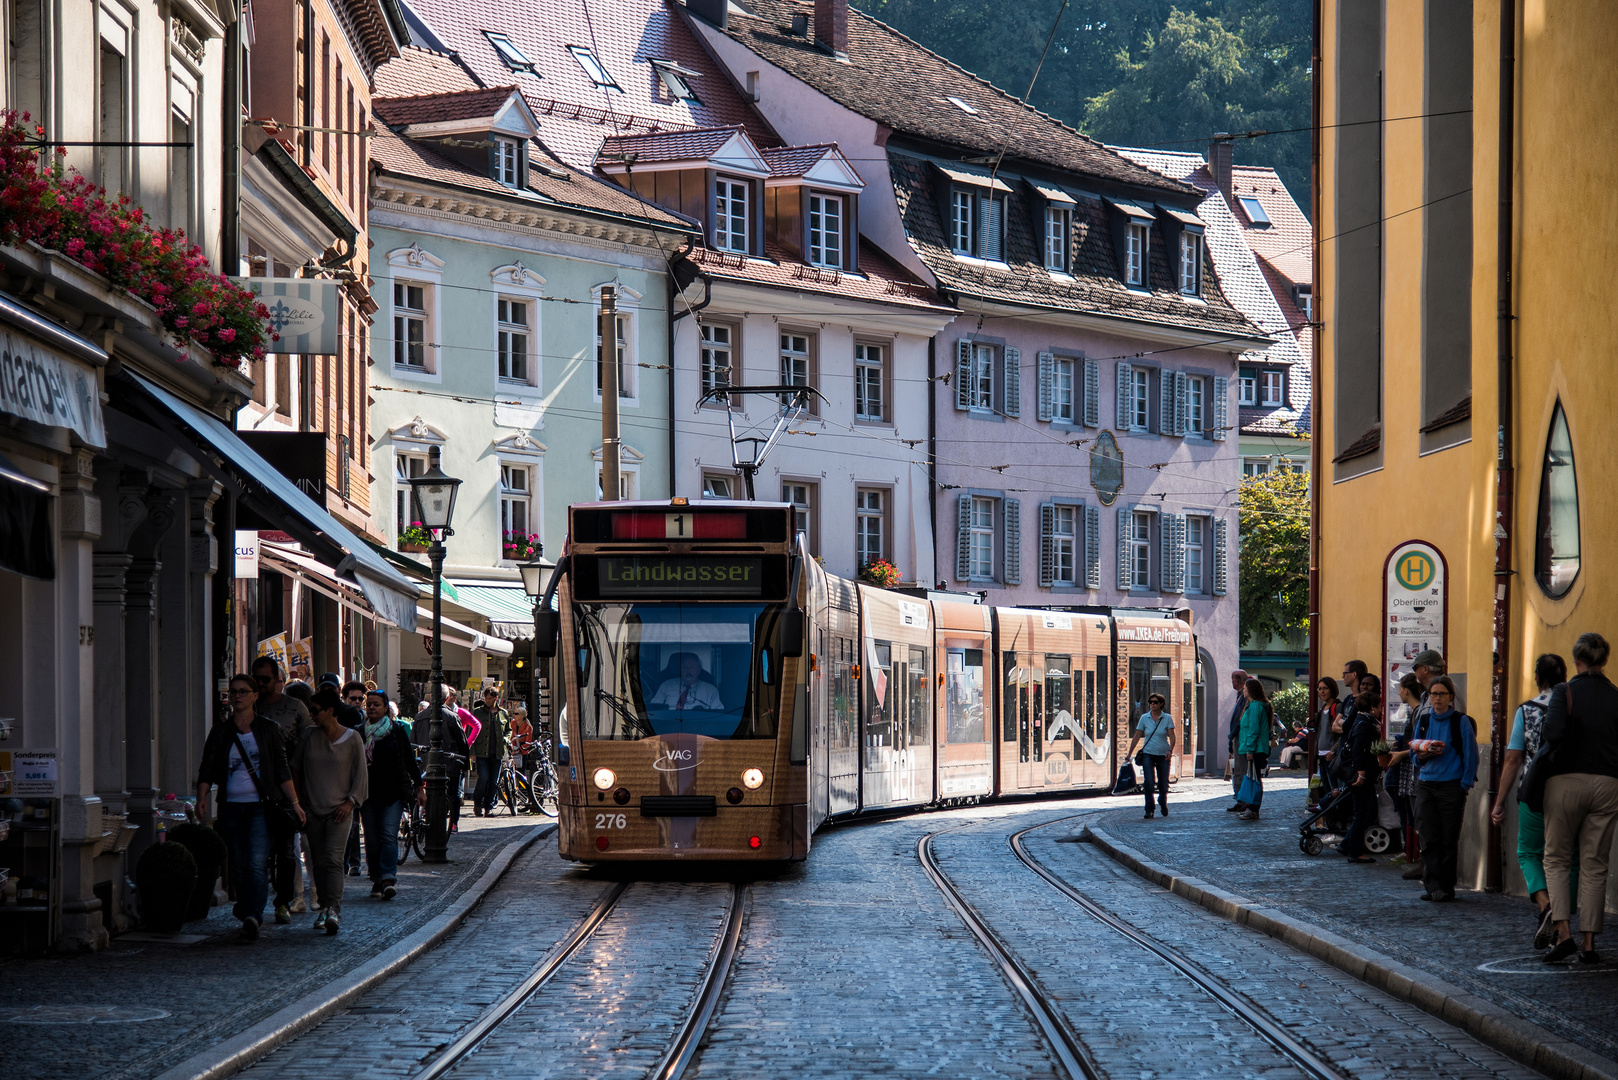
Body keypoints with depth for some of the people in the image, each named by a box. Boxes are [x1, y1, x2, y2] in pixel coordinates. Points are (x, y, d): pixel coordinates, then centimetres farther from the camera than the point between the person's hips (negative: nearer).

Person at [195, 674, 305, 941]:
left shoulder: (269, 729, 5)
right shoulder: (221, 731, 10)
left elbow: (281, 769, 7)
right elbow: (207, 768, 5)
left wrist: (294, 802, 1)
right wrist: (202, 797, -12)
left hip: (260, 806, -3)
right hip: (231, 806, 3)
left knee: (257, 864, -15)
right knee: (238, 866, 6)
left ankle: (253, 916, -25)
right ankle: (247, 912, 19)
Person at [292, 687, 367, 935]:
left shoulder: (352, 739, -3)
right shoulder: (310, 736, 5)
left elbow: (360, 774, 2)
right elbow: (295, 766, 14)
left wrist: (350, 802, -8)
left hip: (339, 809, -4)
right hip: (314, 809, 4)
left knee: (334, 859, -16)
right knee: (320, 862, 6)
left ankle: (334, 910, -23)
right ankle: (323, 907, 17)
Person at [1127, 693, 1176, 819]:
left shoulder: (1167, 718, 0)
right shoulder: (1144, 718, 3)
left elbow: (1172, 736, -8)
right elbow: (1137, 737, 6)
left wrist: (1170, 750, -26)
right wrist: (1129, 754, 4)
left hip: (1163, 755, 0)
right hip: (1148, 754, 0)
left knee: (1163, 785, 4)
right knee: (1149, 782, -17)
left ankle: (1162, 803, 37)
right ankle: (1149, 811, -11)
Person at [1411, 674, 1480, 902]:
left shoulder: (1461, 721, -1)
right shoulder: (1423, 721, 11)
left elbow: (1470, 755, -2)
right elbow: (1414, 753, 18)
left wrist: (1465, 784, -9)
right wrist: (1423, 753, -5)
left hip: (1452, 786, -4)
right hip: (1426, 784, 4)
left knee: (1449, 838, 0)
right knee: (1429, 838, -3)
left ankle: (1446, 887, 5)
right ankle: (1432, 885, -3)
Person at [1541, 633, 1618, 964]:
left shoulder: (1565, 692, -6)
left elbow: (1554, 732, -20)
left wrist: (1558, 753, 0)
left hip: (1566, 780, -2)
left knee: (1556, 858, 9)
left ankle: (1563, 932, -6)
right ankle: (1589, 942, 5)